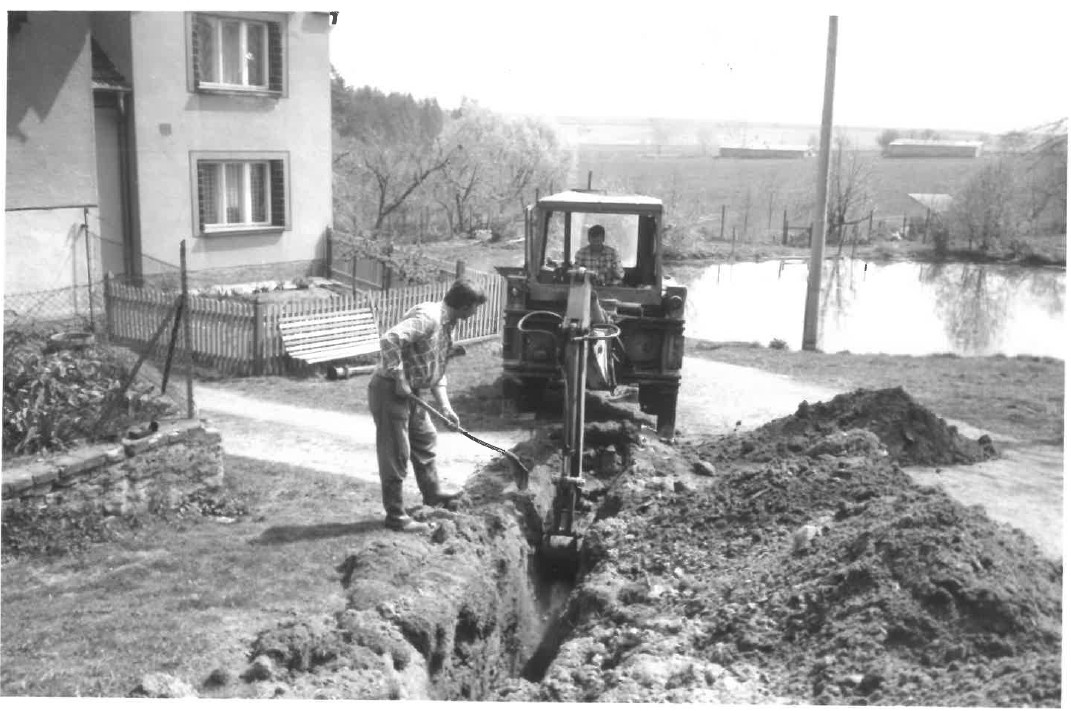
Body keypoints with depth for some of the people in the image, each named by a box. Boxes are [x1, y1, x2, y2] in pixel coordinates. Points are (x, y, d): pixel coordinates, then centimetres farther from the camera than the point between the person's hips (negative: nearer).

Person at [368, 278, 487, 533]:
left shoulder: (449, 324, 8)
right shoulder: (427, 317, -24)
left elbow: (437, 369, 16)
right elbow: (389, 340, -35)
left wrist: (445, 407, 9)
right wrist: (400, 379, -27)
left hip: (412, 391, 10)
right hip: (390, 390, -10)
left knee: (425, 439, 23)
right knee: (396, 454, -2)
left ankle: (432, 494, 41)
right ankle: (395, 516, 9)